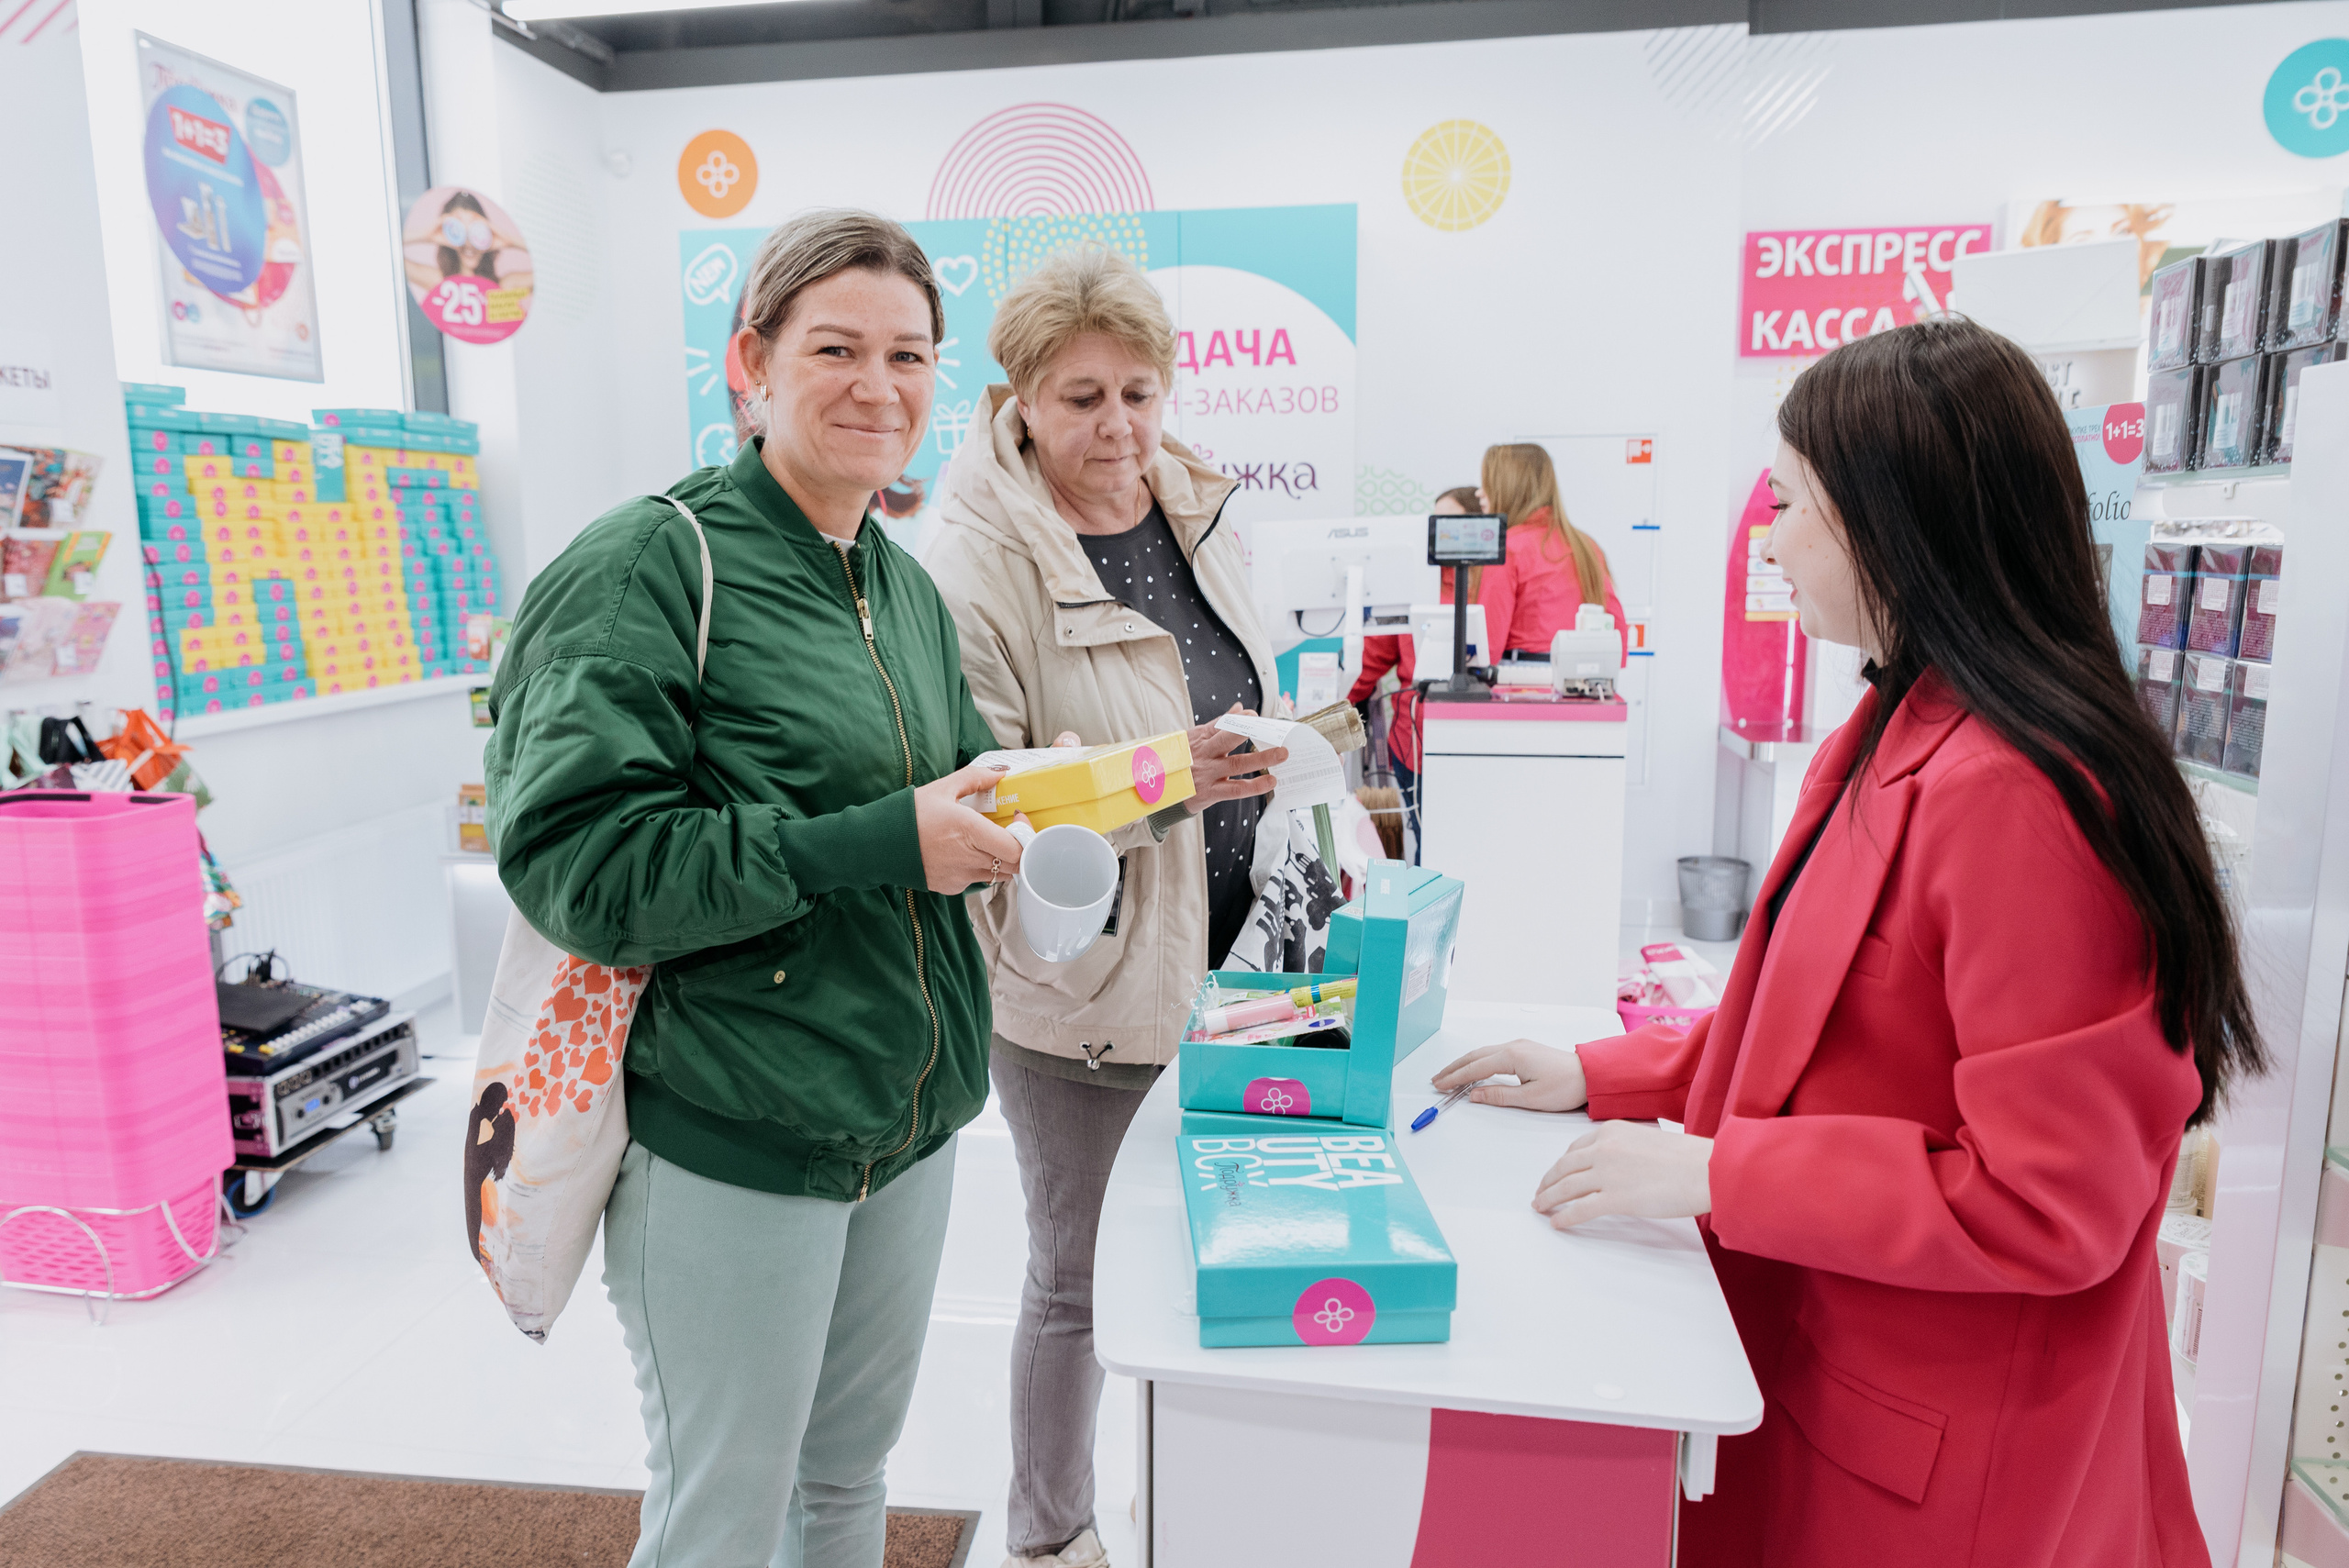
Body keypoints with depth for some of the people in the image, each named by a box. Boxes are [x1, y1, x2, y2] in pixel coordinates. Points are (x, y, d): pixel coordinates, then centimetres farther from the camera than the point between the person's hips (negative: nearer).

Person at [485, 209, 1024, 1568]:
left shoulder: (906, 586, 9)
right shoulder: (649, 565, -15)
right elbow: (573, 860, -23)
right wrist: (877, 845, -26)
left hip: (907, 1123, 7)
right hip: (728, 1144, -7)